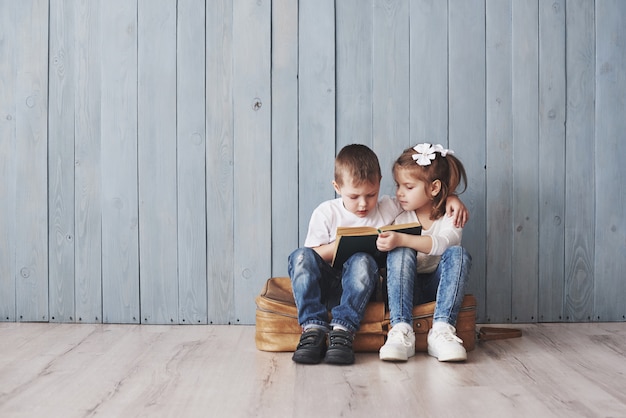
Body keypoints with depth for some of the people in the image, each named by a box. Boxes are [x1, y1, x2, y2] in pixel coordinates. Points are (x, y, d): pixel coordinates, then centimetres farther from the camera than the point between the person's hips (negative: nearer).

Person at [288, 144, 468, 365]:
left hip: (358, 285, 0)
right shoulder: (325, 213, 4)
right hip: (325, 286, 1)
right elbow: (312, 256, -1)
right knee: (300, 257, -30)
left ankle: (343, 330, -40)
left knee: (362, 261, -35)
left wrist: (451, 198, -3)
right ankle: (313, 328, -37)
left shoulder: (388, 208, 8)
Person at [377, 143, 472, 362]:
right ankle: (401, 330, -38)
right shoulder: (399, 217, 4)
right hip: (407, 285, 1)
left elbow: (440, 244, -25)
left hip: (437, 286, -1)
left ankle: (441, 330, -37)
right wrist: (386, 244, -23)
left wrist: (401, 240, -37)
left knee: (458, 254, -27)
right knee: (400, 253, -28)